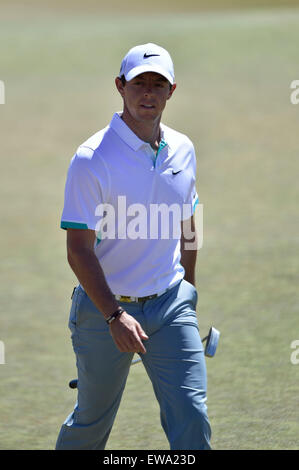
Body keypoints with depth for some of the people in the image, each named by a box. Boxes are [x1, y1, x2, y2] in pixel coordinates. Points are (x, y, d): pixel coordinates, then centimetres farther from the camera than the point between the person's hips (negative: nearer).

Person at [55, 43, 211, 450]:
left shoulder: (182, 150, 5)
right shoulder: (93, 158, -14)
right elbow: (78, 250, -17)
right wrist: (115, 315, -25)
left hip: (170, 308, 4)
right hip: (104, 311, -4)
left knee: (192, 419, -8)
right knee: (92, 423, 10)